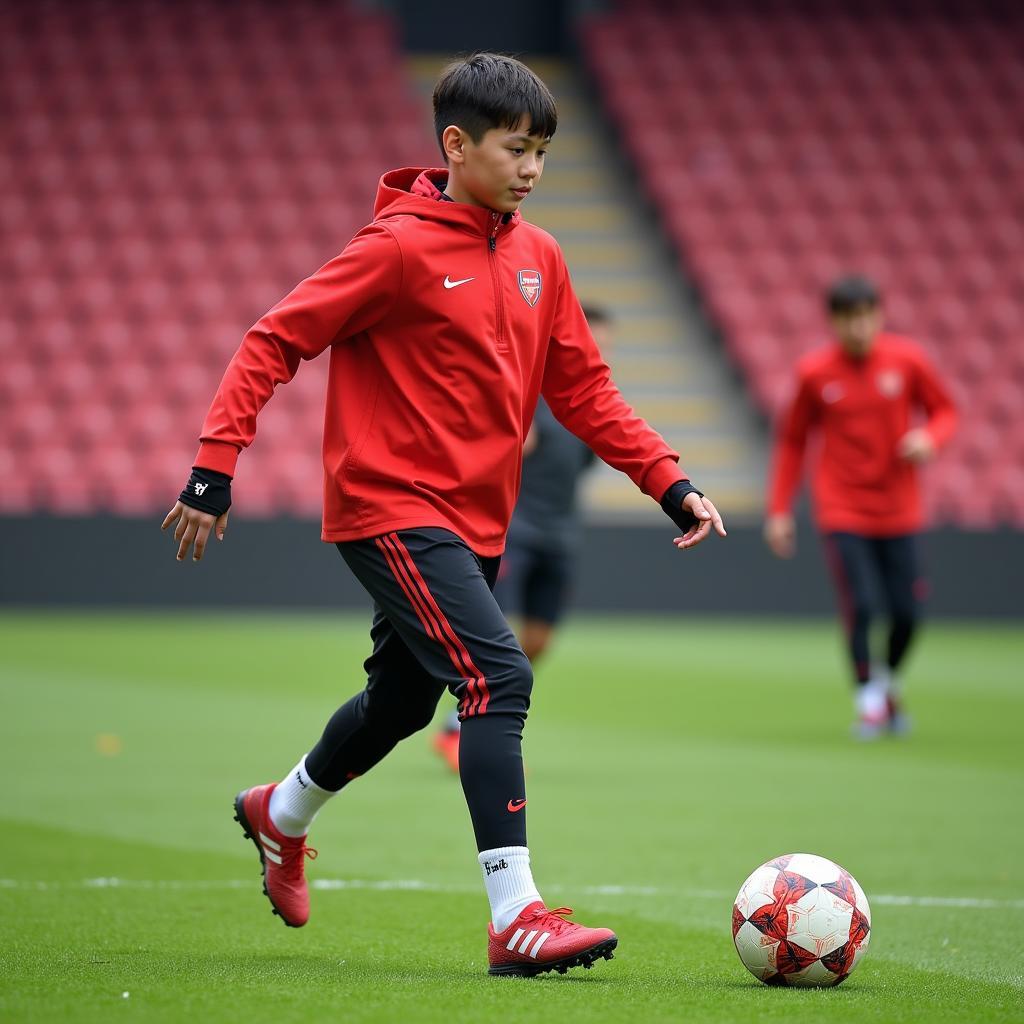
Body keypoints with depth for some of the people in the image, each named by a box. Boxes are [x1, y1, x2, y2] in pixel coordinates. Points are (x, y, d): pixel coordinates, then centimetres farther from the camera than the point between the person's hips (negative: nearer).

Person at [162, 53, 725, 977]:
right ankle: (516, 918, -20)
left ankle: (280, 815, 48)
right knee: (499, 681, -20)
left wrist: (671, 483, 5)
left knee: (403, 700, 20)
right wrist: (214, 467, -18)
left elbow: (581, 389, 14)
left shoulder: (538, 257, 8)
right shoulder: (399, 248, -13)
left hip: (474, 520, 8)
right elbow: (274, 343, -12)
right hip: (392, 509, -8)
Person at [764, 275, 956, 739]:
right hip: (842, 512, -1)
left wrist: (930, 437, -14)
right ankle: (867, 700, 6)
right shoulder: (814, 372, -4)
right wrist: (779, 509, 3)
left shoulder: (907, 359, -3)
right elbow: (792, 441, 6)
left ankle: (889, 682, 29)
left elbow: (944, 410, 9)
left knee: (907, 613, -1)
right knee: (858, 606, -14)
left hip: (898, 511, 2)